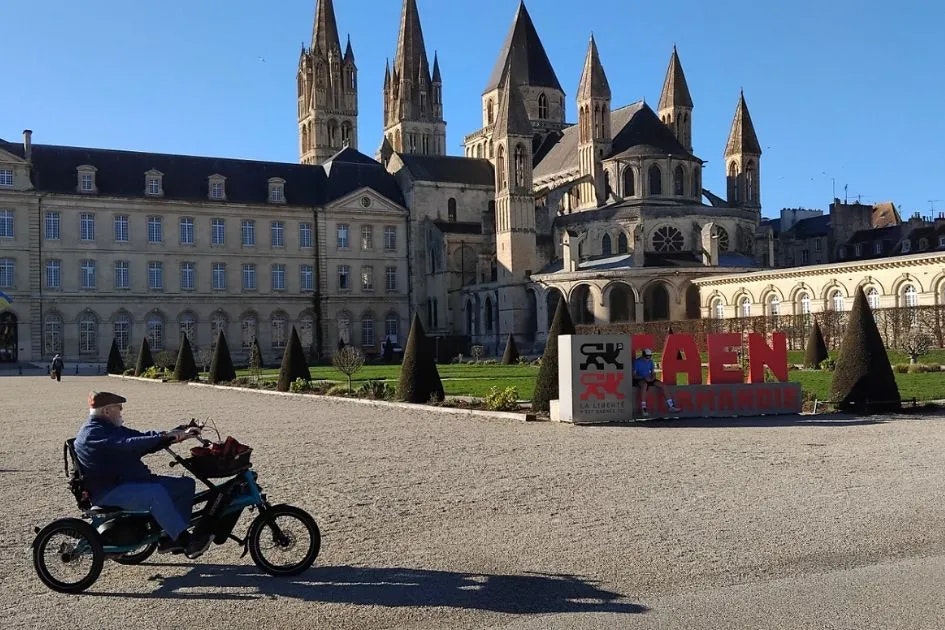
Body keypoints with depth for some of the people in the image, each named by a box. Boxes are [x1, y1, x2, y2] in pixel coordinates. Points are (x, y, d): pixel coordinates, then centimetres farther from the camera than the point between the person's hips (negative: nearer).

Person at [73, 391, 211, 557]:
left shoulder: (113, 428, 20)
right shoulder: (92, 433, -13)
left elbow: (143, 437, 13)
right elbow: (128, 444, -28)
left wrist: (181, 434, 1)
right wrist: (164, 437, -32)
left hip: (132, 481, 10)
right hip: (108, 492, -10)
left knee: (186, 484, 0)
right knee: (156, 493, -35)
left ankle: (171, 538, -3)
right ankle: (186, 541, -28)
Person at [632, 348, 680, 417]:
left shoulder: (650, 362, 9)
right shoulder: (636, 362, -9)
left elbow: (653, 373, 13)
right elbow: (633, 375, -11)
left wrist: (653, 377, -11)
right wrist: (644, 378, -23)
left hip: (649, 379, 6)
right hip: (639, 380, -6)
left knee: (660, 384, -16)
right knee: (644, 385, -39)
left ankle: (670, 405, -11)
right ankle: (643, 409, -46)